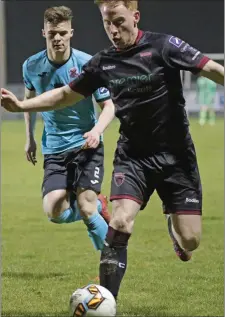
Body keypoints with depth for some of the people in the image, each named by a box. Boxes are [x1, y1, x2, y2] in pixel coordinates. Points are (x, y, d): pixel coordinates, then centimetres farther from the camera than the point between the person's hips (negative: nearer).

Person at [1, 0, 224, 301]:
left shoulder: (163, 46, -11)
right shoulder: (103, 62, 2)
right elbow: (65, 95, 14)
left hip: (175, 154, -2)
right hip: (132, 155, 2)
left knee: (189, 240, -5)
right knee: (120, 223, -19)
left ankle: (174, 226, 34)